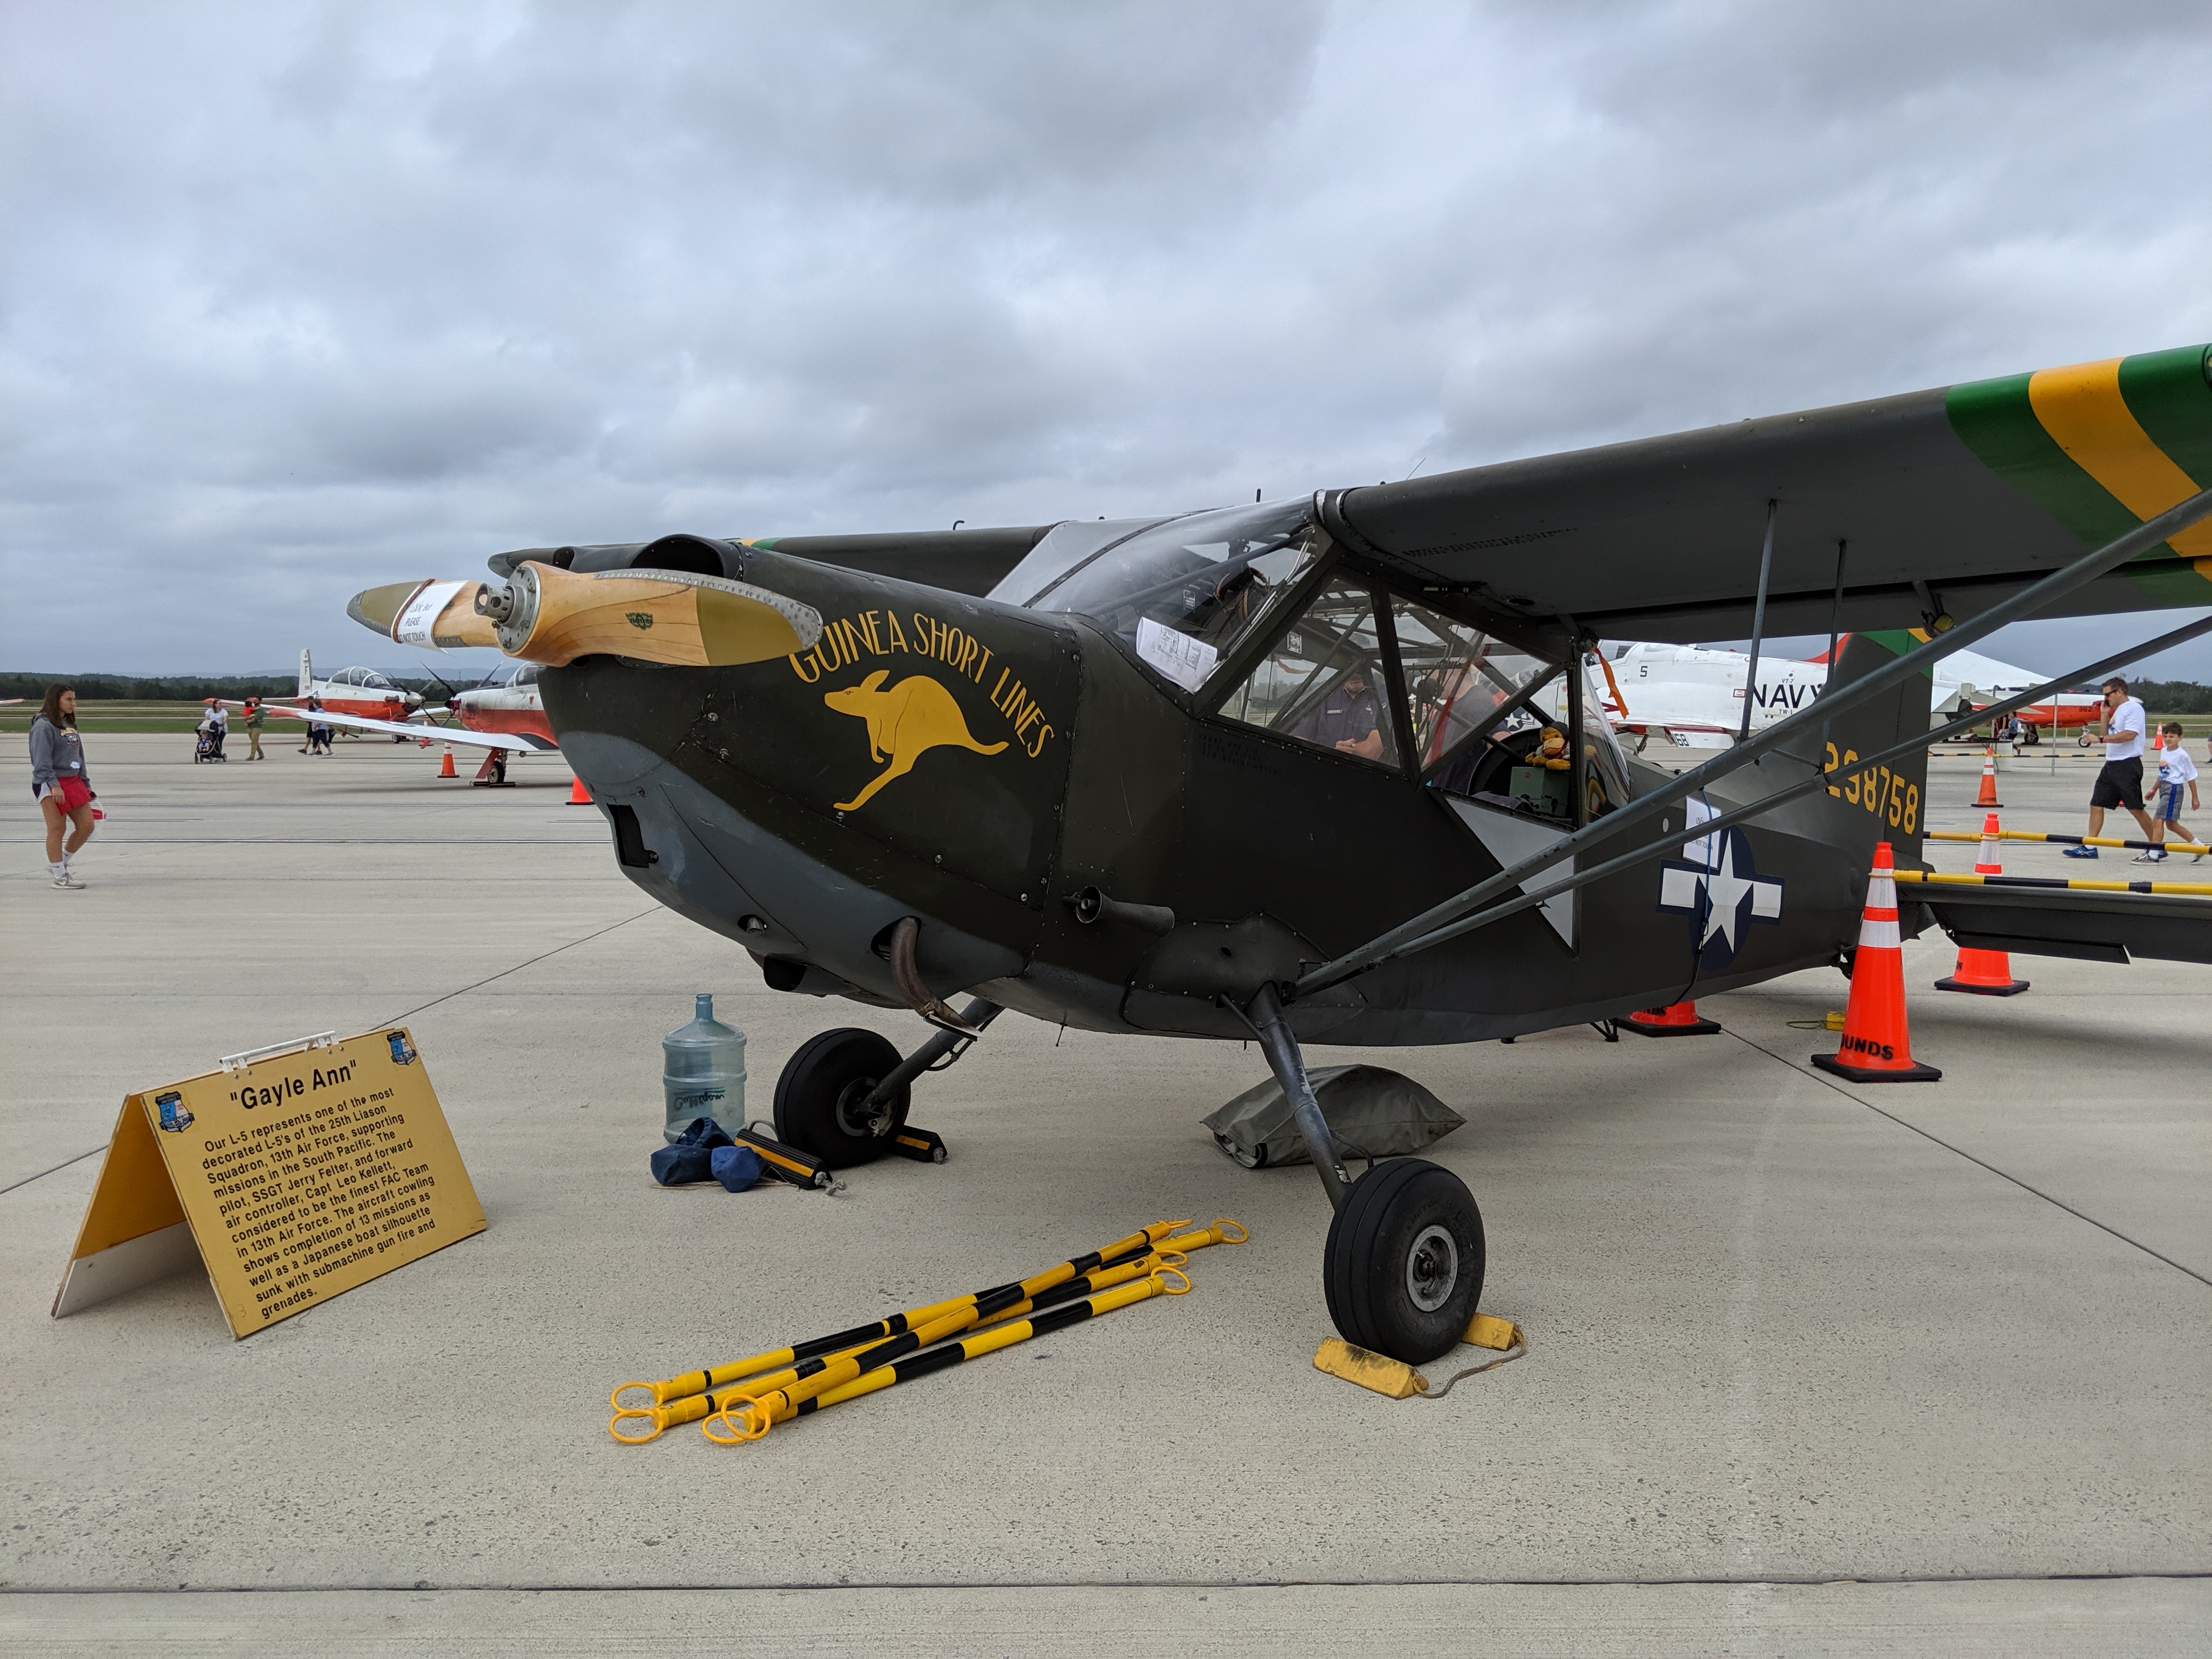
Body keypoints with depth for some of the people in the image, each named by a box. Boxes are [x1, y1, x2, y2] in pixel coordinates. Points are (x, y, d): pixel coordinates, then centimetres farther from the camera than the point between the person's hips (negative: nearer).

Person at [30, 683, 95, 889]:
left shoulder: (70, 725, 16)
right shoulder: (44, 726, -10)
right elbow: (42, 760, -17)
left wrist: (85, 783, 21)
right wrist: (54, 784, -25)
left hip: (73, 782, 8)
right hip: (50, 785, -8)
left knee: (87, 827, 4)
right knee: (56, 830, -4)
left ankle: (60, 863, 22)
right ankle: (60, 876, 2)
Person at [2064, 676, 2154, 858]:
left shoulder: (2134, 708, -9)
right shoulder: (2117, 711, 18)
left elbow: (2129, 734, -22)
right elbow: (2107, 735, 24)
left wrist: (2100, 739, -25)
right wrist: (2105, 715, 14)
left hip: (2128, 765, -9)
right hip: (2111, 765, 9)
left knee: (2136, 809, -5)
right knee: (2096, 805, 4)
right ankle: (2089, 848, 5)